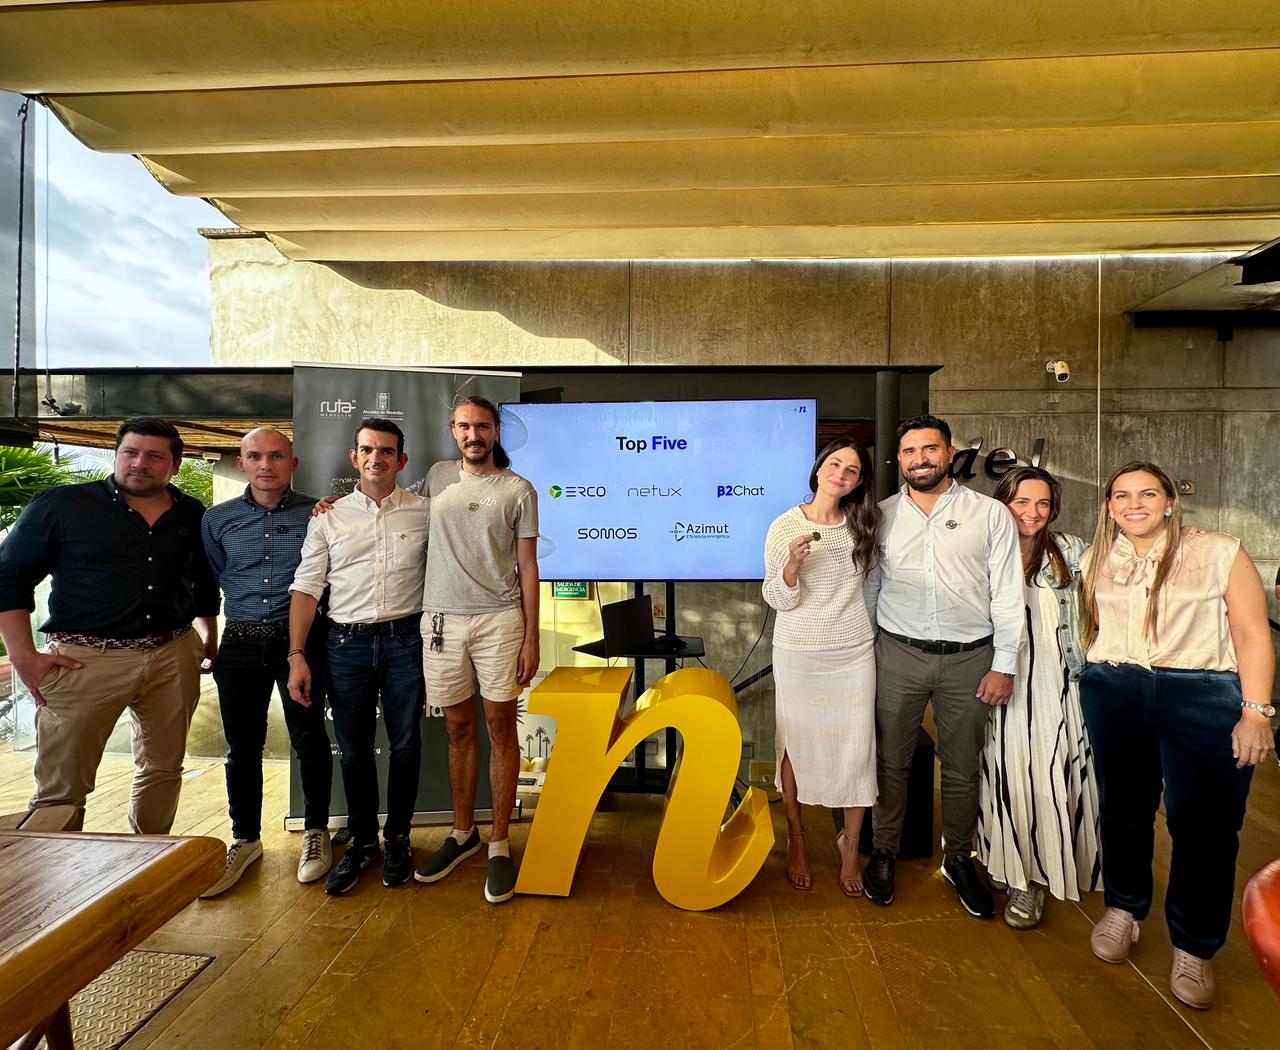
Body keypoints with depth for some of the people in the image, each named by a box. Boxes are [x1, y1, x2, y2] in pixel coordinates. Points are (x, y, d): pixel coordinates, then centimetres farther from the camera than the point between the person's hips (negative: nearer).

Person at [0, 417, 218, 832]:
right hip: (84, 659, -3)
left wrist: (210, 638, 20)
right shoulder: (61, 505, -1)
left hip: (173, 658, 4)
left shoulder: (192, 516, 9)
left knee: (163, 769, 14)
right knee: (61, 788, 0)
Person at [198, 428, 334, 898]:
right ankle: (245, 839, 30)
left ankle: (316, 832, 24)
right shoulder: (218, 519, 6)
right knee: (242, 745, 11)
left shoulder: (316, 513, -2)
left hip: (300, 640, -2)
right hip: (240, 643, 3)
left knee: (309, 739, 5)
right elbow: (210, 579, 15)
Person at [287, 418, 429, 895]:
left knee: (405, 744, 8)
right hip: (347, 642, 1)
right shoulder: (328, 516, 5)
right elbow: (306, 587, 4)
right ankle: (361, 842, 29)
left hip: (405, 640, -1)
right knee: (354, 748, 10)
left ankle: (397, 839, 27)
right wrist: (297, 656, -3)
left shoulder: (425, 512, 2)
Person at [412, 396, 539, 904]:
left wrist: (531, 638, -3)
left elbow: (527, 567, 0)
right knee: (459, 728, 12)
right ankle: (463, 832, 29)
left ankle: (499, 844, 16)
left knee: (500, 726, 3)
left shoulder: (518, 490, 1)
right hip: (441, 619, 3)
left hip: (498, 619, -3)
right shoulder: (438, 476, 10)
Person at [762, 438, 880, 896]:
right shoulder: (785, 526, -8)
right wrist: (793, 564, -26)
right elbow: (777, 599, -9)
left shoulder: (862, 525, 3)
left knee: (856, 749, 6)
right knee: (796, 746, 9)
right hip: (798, 654, -2)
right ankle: (796, 842, 30)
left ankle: (850, 845, 28)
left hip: (854, 653, 3)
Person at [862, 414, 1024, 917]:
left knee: (962, 767, 12)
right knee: (891, 760, 9)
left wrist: (1004, 666, -3)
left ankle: (958, 859, 33)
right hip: (898, 654, 1)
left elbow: (1007, 594, 1)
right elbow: (867, 587, 9)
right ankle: (884, 853, 28)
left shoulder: (990, 514, 2)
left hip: (969, 657, 0)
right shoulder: (883, 514, 5)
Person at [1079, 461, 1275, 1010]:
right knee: (1123, 809, 13)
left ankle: (1194, 947, 19)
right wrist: (1093, 686, 8)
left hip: (1204, 697, -3)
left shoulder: (1220, 552, -1)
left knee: (1204, 823, 0)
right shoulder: (1096, 560, 9)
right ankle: (1123, 908, 34)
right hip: (1114, 695, 3)